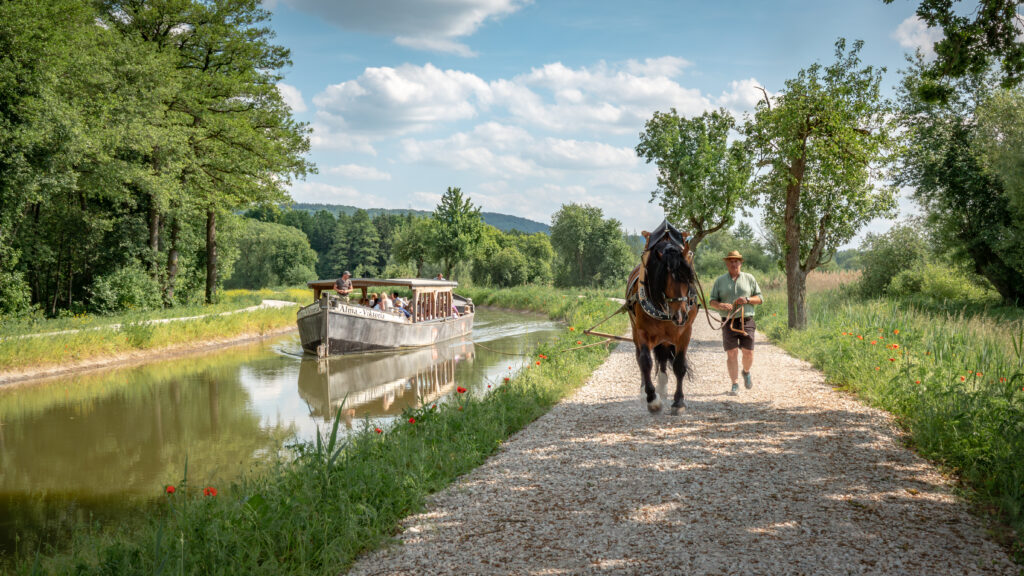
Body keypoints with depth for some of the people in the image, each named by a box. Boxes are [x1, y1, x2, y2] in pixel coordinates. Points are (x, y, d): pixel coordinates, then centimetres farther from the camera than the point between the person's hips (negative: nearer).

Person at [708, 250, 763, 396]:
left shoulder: (749, 279, 8)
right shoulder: (720, 280, 8)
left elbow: (760, 298, 9)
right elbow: (712, 301, 7)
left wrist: (747, 299, -11)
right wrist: (720, 305, -15)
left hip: (746, 320, 0)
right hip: (729, 322, 0)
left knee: (748, 352, -2)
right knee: (731, 353, -5)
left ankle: (746, 372, 30)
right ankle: (735, 384, 2)